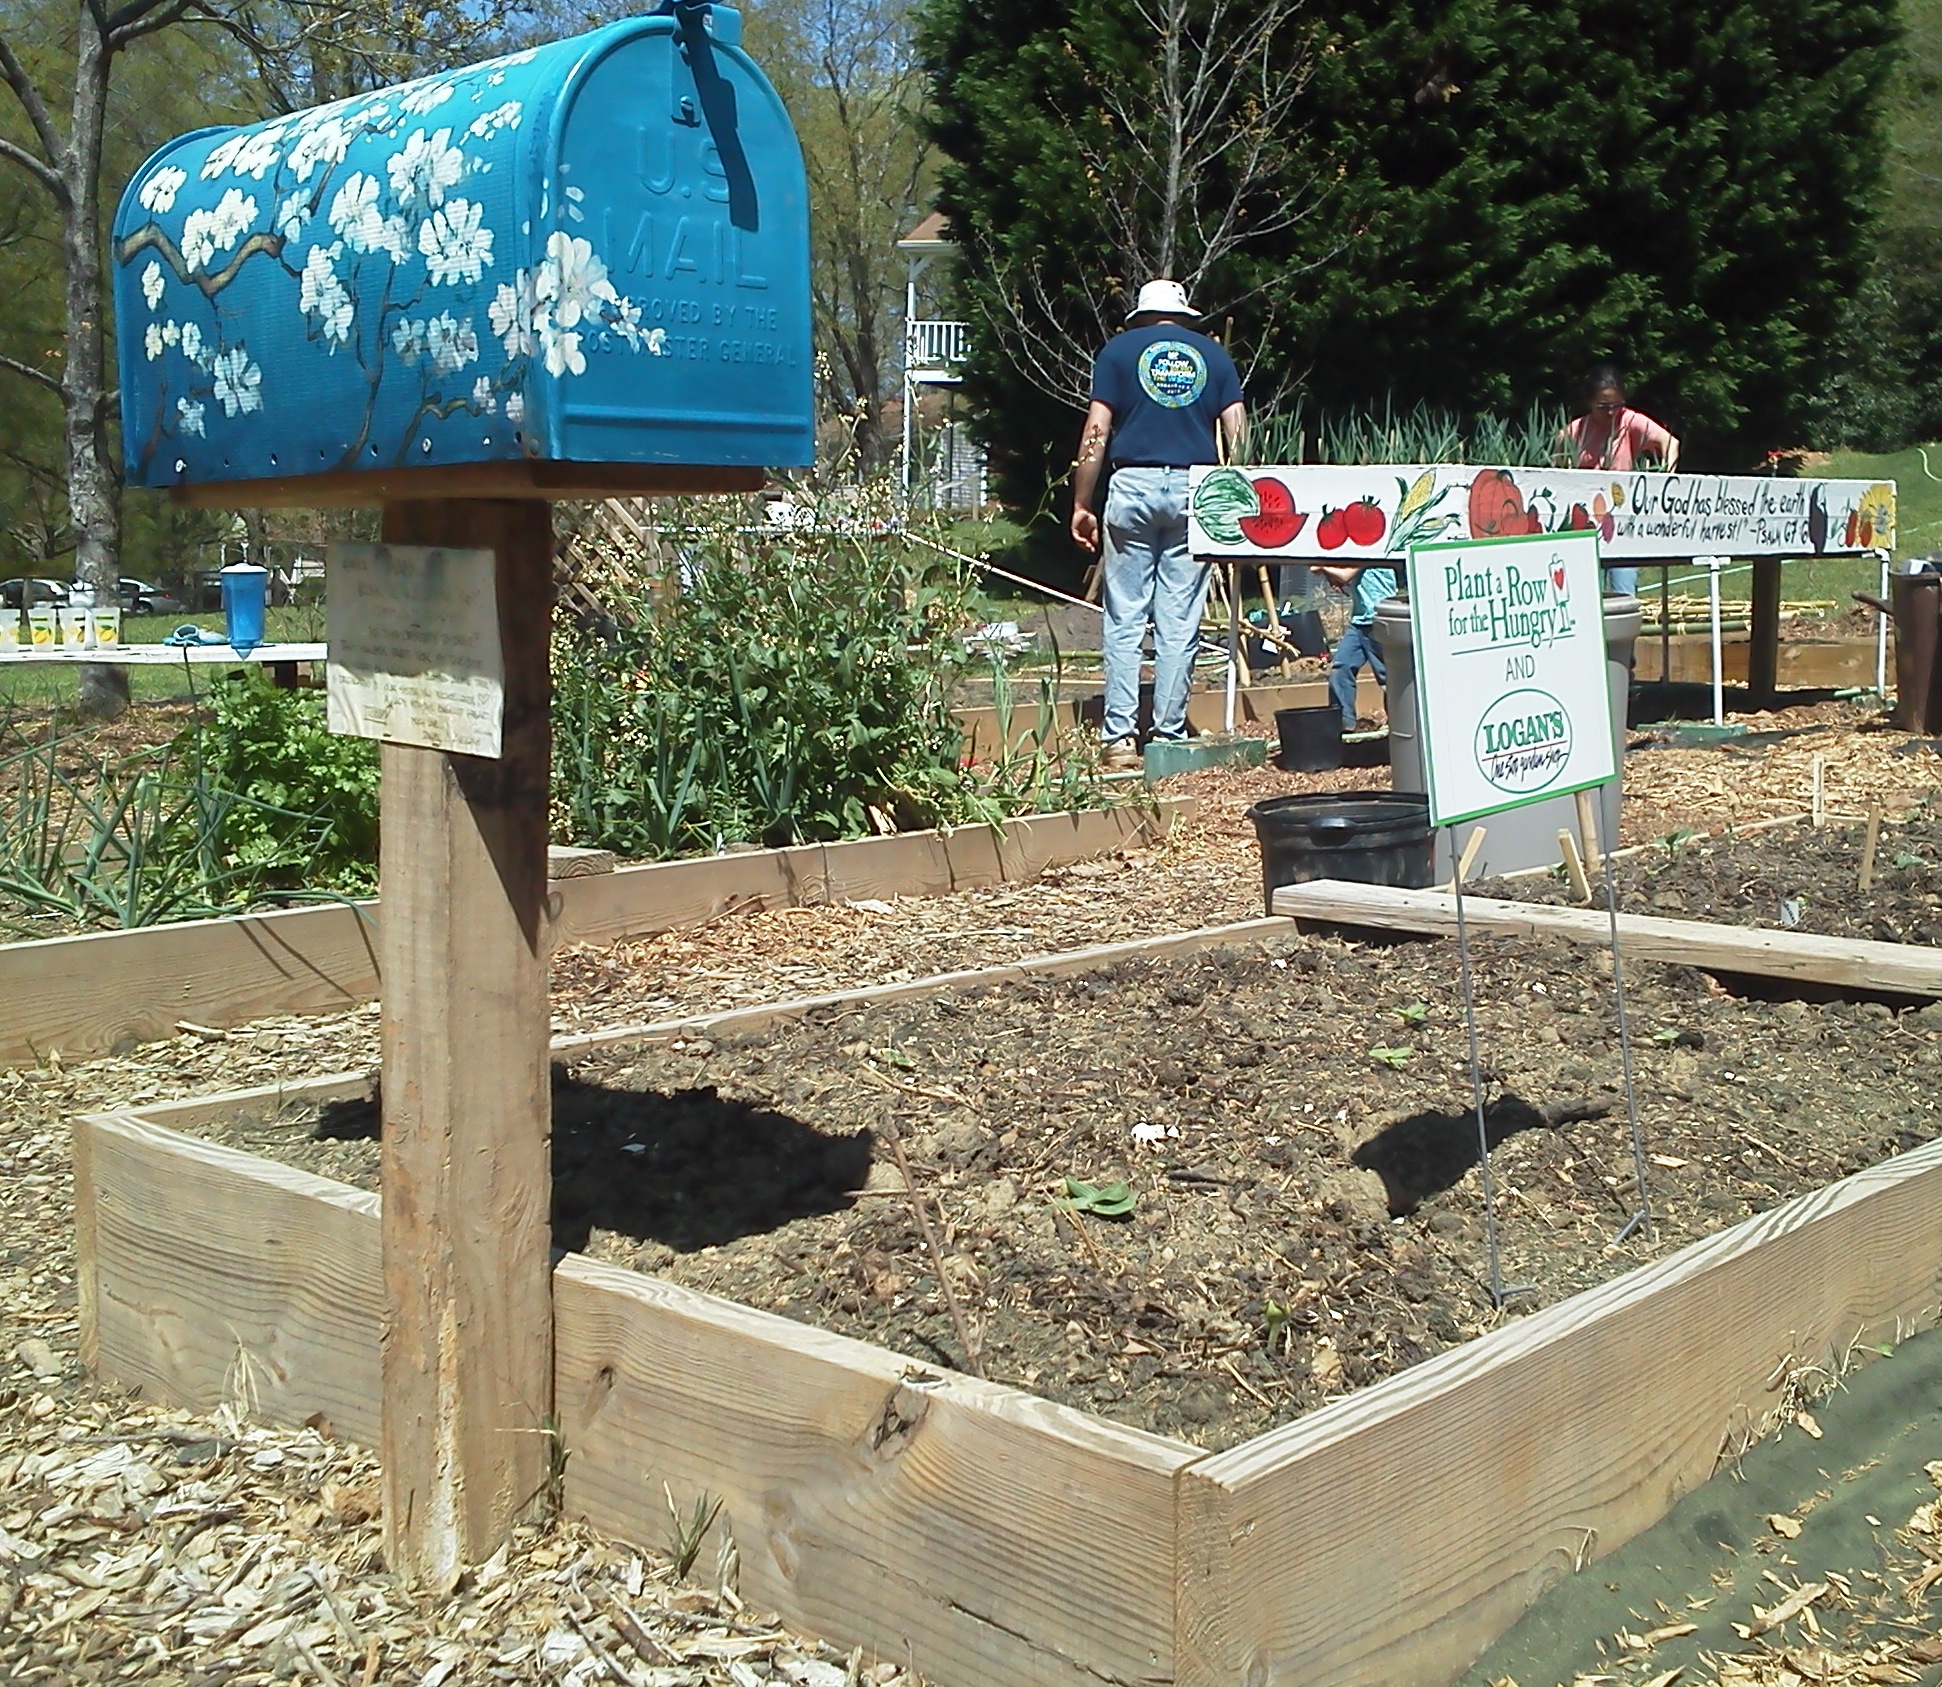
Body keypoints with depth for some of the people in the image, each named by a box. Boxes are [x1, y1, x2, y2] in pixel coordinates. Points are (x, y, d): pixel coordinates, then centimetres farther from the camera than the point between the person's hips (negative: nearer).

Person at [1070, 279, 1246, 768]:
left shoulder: (1120, 349, 9)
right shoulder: (1213, 354, 15)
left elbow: (1096, 431, 0)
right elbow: (1237, 433, 6)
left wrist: (1081, 504, 2)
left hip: (1133, 486, -1)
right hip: (1195, 489, 1)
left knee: (1124, 620, 2)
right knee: (1180, 623, 4)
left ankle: (1119, 737, -1)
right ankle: (1169, 735, 7)